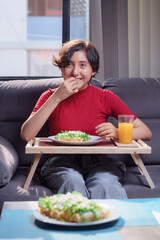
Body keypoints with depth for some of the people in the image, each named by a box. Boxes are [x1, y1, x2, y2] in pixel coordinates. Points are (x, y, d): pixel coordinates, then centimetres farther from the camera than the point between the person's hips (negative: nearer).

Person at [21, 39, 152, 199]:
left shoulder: (105, 97, 7)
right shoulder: (51, 97, 7)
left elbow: (146, 133, 3)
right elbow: (26, 135, -10)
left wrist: (117, 133, -20)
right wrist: (57, 98, -14)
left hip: (98, 162, 0)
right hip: (62, 162, 0)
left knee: (105, 184, -33)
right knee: (72, 182, -34)